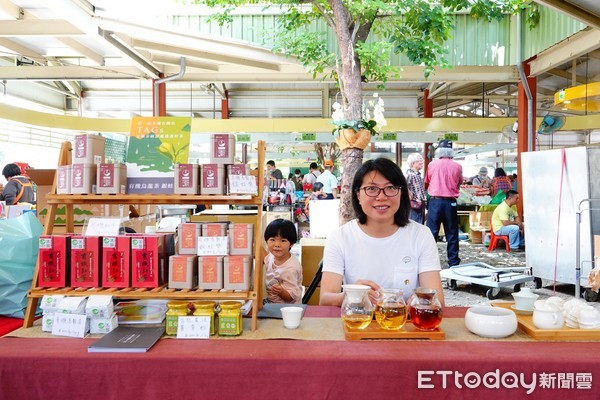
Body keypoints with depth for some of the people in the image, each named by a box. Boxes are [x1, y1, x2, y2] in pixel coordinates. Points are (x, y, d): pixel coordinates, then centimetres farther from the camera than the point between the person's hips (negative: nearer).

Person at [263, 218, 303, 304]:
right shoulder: (272, 255, -2)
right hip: (270, 302, 7)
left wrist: (281, 292, -37)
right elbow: (265, 259, 22)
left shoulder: (290, 268, -23)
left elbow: (292, 297, -19)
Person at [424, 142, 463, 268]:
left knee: (431, 232, 2)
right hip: (451, 202, 1)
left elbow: (426, 183, 13)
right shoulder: (457, 166, 1)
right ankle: (453, 262, 13)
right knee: (452, 233, 7)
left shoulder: (432, 164, 1)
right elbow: (459, 184, 13)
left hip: (435, 201, -1)